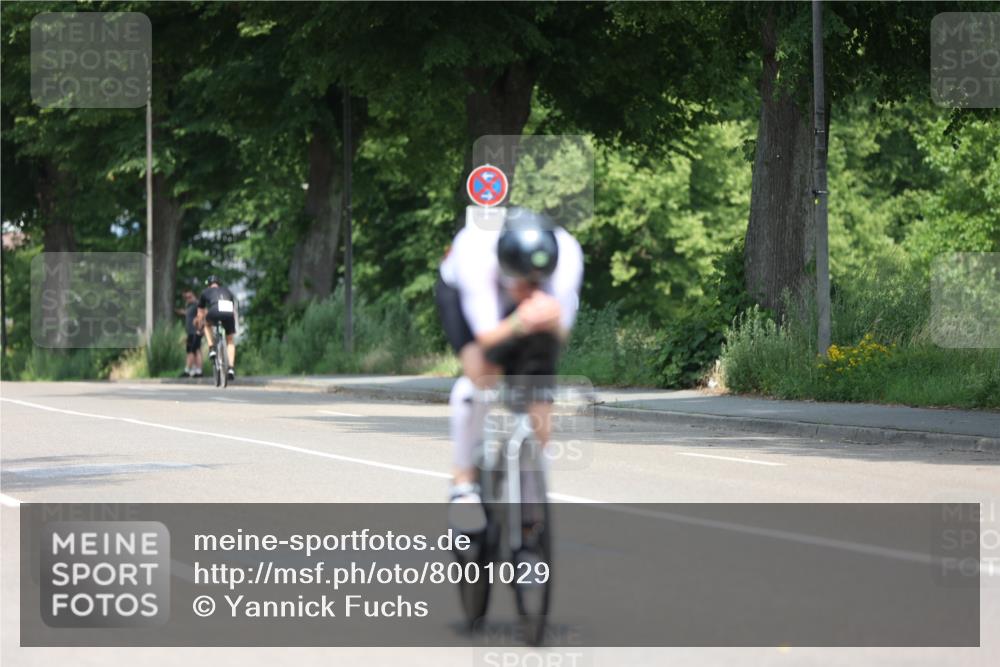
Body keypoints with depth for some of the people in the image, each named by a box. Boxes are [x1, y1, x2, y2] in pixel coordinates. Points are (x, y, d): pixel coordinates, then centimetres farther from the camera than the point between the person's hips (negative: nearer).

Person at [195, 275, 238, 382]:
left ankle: (211, 348, 17)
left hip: (214, 313, -2)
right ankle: (231, 368, 9)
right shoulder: (227, 291, 37)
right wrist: (234, 326, 58)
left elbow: (200, 314, 37)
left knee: (208, 324, 35)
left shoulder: (205, 292, 31)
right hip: (229, 313, 2)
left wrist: (199, 328, 51)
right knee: (230, 341, 21)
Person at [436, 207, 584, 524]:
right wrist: (518, 325, -62)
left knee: (538, 396, -8)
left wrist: (553, 322, -56)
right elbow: (487, 338, -41)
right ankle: (463, 479, -12)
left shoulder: (567, 255, -38)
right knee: (482, 373, -28)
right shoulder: (475, 252, -43)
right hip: (462, 293, -2)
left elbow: (562, 334, -32)